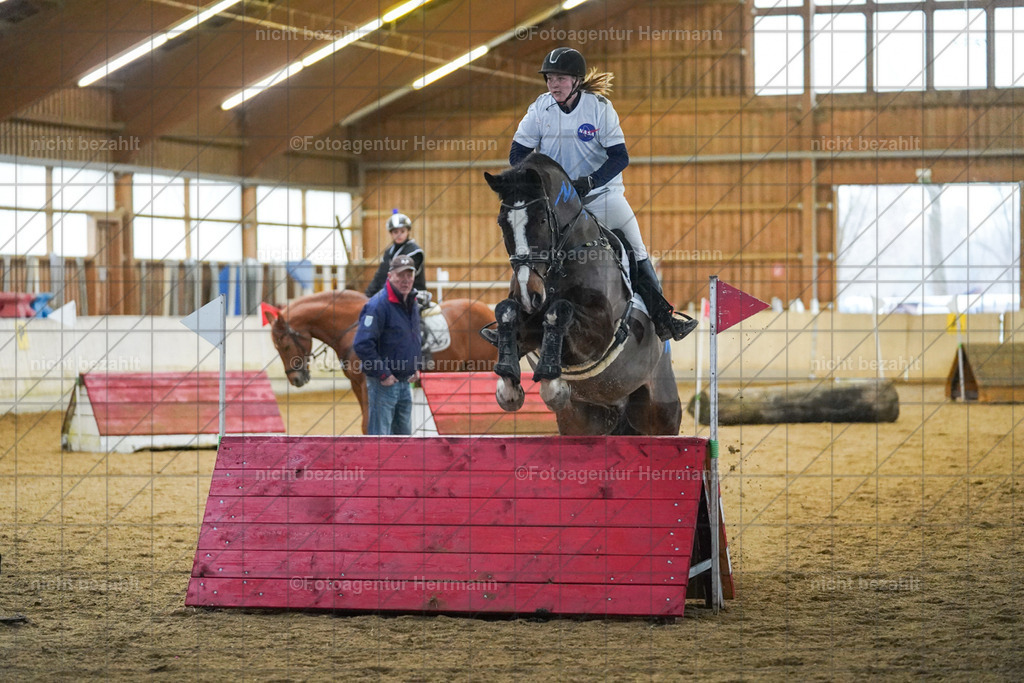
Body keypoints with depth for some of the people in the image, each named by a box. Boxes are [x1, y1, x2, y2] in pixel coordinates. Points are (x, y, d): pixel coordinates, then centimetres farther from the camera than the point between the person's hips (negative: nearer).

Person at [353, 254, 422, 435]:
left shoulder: (412, 304, 9)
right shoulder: (378, 305, -18)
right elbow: (362, 345, -24)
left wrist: (415, 367, 12)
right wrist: (383, 374, -20)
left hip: (405, 382, 8)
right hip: (383, 384, -8)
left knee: (404, 432, 16)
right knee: (380, 435, -5)